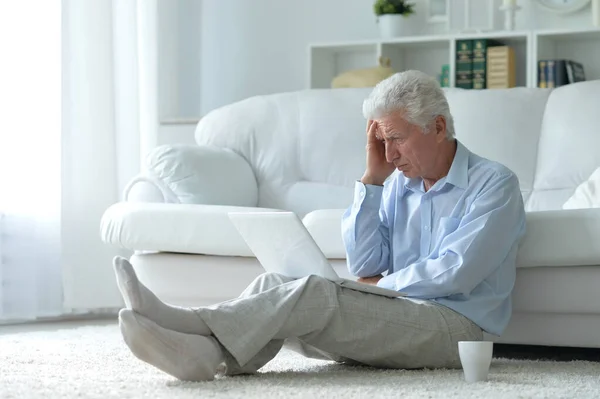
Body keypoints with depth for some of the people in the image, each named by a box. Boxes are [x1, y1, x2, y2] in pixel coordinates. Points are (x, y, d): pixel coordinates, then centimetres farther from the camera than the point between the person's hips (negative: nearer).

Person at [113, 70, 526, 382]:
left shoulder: (494, 184, -1)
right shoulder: (399, 184, 19)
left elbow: (454, 273, -13)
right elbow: (364, 268, 7)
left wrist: (382, 285, -1)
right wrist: (373, 178, 4)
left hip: (452, 325, -6)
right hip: (393, 314, 6)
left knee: (315, 293, -29)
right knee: (276, 283, -20)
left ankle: (195, 328, -43)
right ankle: (209, 349, -49)